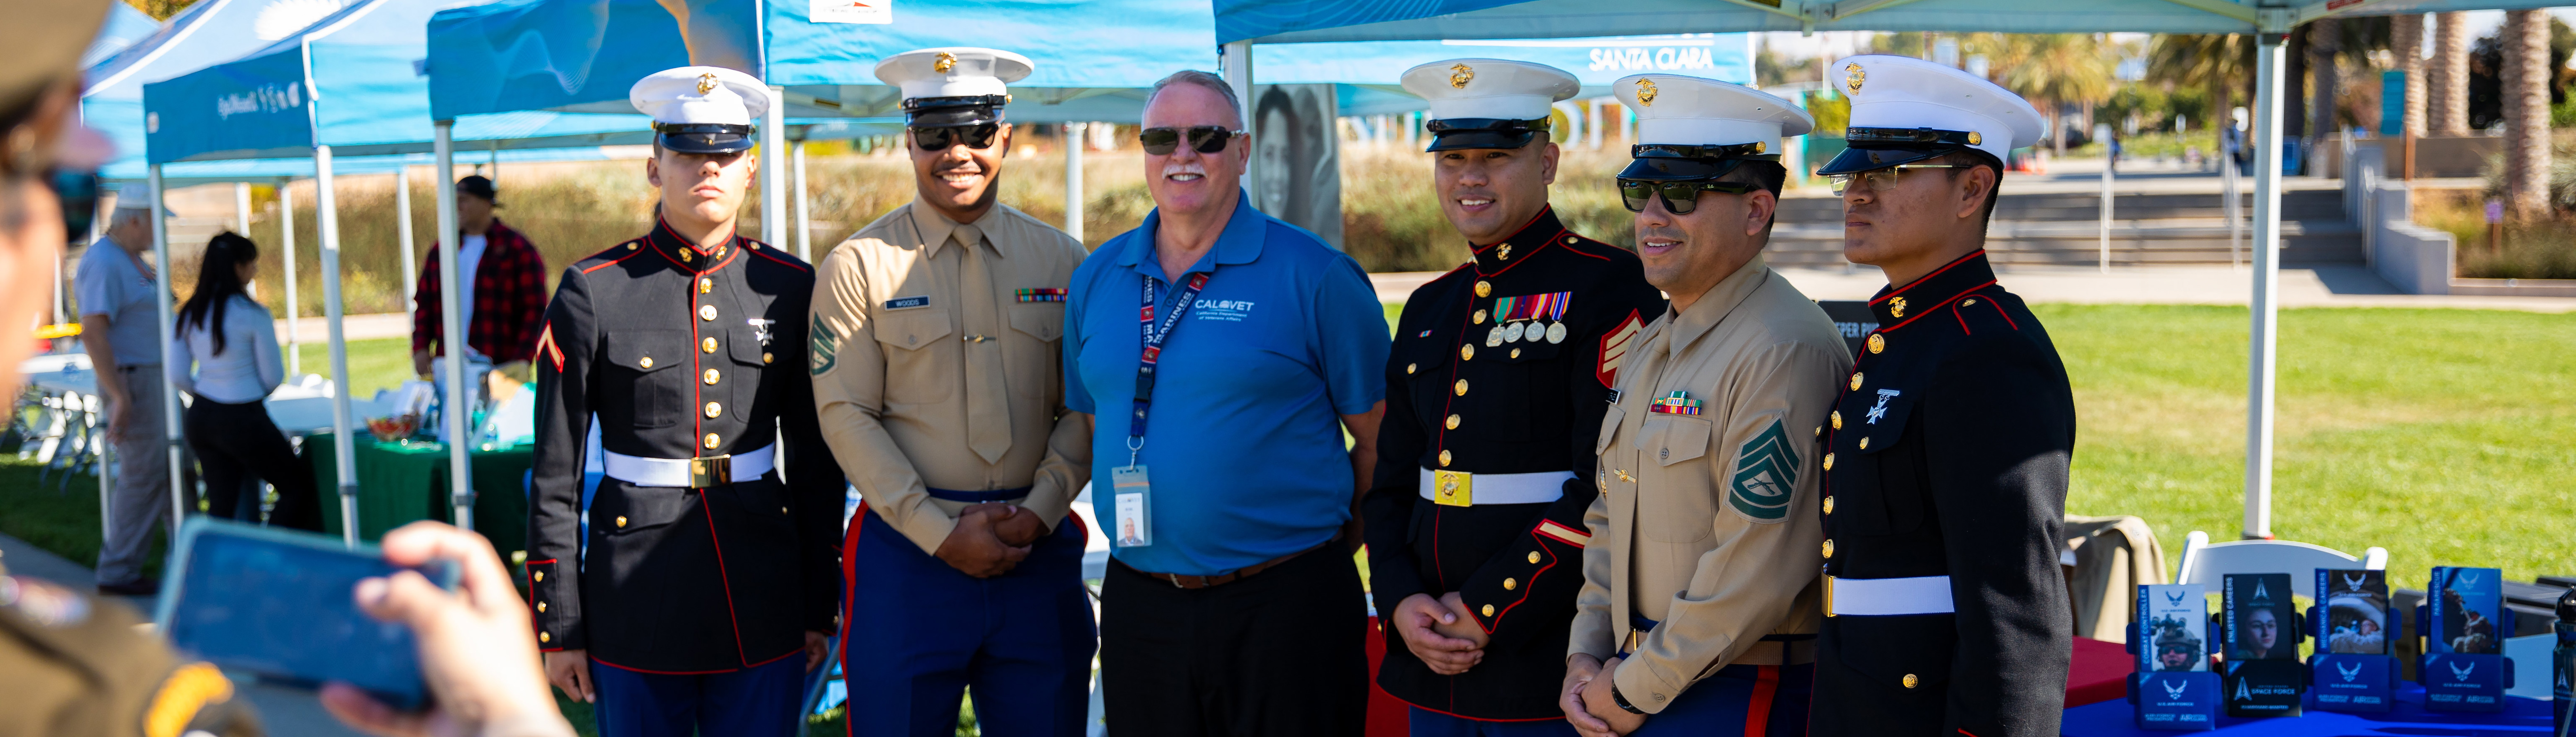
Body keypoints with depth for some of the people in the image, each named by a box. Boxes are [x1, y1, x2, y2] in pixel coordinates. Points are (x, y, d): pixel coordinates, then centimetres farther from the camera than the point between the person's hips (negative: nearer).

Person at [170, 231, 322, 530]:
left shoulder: (190, 313, 4)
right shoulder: (253, 315, -14)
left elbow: (177, 375, 7)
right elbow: (273, 376, -7)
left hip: (200, 417, 7)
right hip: (242, 420, -7)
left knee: (222, 503, 13)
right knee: (299, 486, 8)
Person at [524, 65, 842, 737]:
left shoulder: (791, 288, 4)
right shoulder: (592, 292, -4)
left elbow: (815, 462, 9)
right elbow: (555, 479, -2)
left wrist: (819, 607, 8)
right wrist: (559, 629, -3)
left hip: (764, 603, 2)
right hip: (637, 612, -2)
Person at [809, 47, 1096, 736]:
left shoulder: (1062, 260, 7)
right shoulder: (859, 265, 0)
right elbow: (846, 417, -5)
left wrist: (1039, 511, -8)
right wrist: (942, 534, -10)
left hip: (1040, 546, 2)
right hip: (909, 547, -2)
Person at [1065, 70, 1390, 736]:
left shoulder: (1314, 275, -6)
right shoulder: (1097, 279, 9)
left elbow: (1378, 436, -2)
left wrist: (1324, 545, 2)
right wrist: (1137, 518, 10)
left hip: (1285, 606, -4)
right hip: (1138, 601, 4)